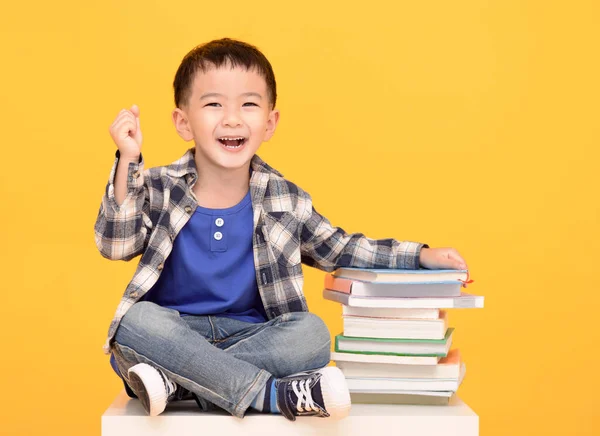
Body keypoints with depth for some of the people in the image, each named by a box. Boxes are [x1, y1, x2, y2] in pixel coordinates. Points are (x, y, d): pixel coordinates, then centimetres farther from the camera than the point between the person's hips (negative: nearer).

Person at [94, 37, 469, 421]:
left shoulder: (285, 201, 3)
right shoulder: (160, 190, -1)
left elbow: (340, 250, 15)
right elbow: (115, 243, -14)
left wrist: (421, 256, 7)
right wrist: (127, 162, -23)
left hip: (249, 335, 2)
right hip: (173, 335, -1)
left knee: (313, 333, -25)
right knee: (137, 319, -33)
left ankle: (175, 381, -30)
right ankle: (275, 394, -33)